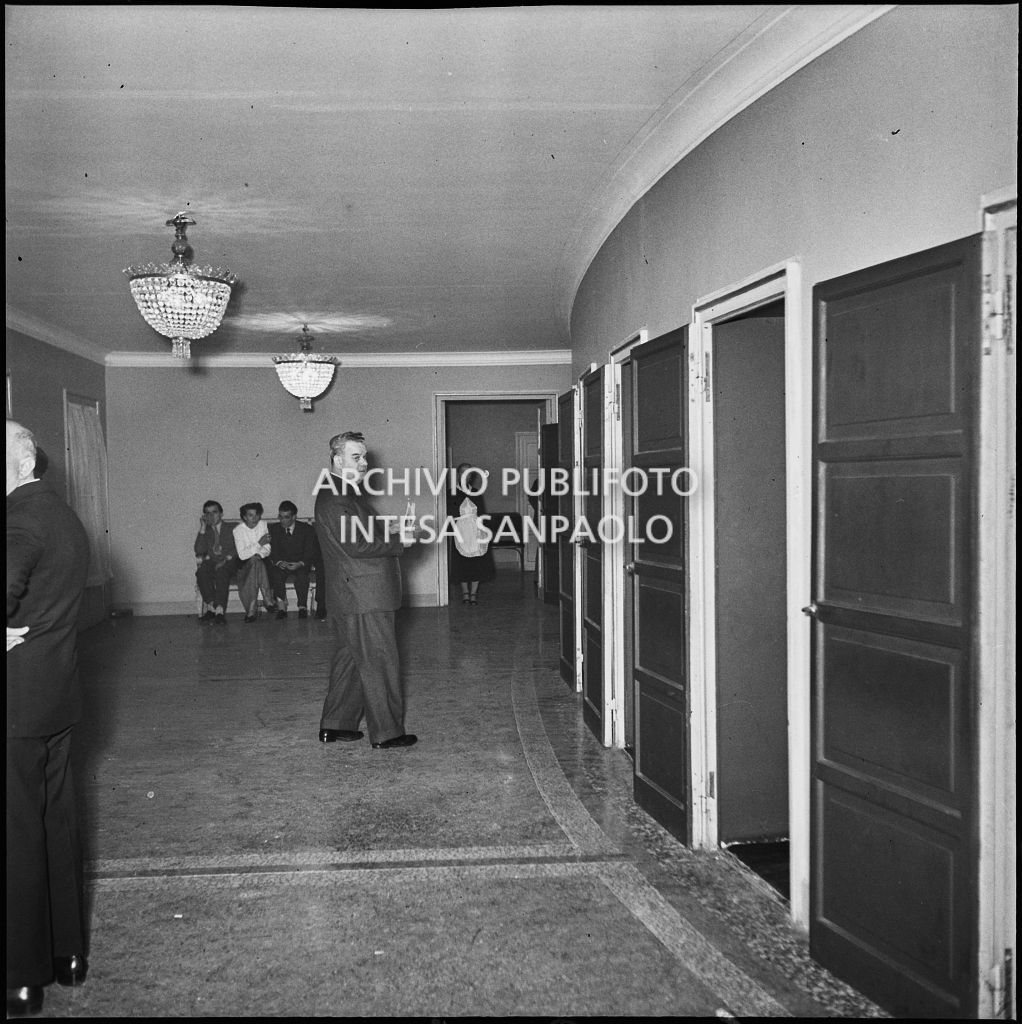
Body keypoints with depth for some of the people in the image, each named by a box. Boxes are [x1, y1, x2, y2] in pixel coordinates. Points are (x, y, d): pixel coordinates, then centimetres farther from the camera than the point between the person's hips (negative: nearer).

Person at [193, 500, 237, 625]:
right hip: (211, 562, 3)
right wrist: (202, 529, -4)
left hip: (228, 563, -2)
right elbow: (199, 550, 0)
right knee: (201, 572, -32)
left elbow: (236, 550, 2)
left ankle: (220, 611, -41)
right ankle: (211, 606, -31)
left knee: (221, 572, -36)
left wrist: (226, 559, -17)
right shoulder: (205, 531, 16)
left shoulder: (229, 529, 10)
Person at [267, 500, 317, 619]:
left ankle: (303, 607, -31)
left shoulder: (306, 529, 1)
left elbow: (310, 551, -6)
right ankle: (281, 607, -31)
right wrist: (279, 562, -21)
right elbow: (273, 551, 1)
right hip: (281, 564, 2)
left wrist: (299, 564, -25)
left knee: (302, 574, -35)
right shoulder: (274, 529, 8)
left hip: (301, 565, -2)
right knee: (276, 574, -32)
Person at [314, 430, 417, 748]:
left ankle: (335, 725, 25)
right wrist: (399, 541, -16)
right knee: (379, 663, -2)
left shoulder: (349, 493, 18)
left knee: (350, 659, 16)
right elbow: (355, 545, -23)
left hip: (358, 597, 11)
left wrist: (395, 534, 6)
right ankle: (386, 732, 7)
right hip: (362, 596, -11)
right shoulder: (333, 498, -16)